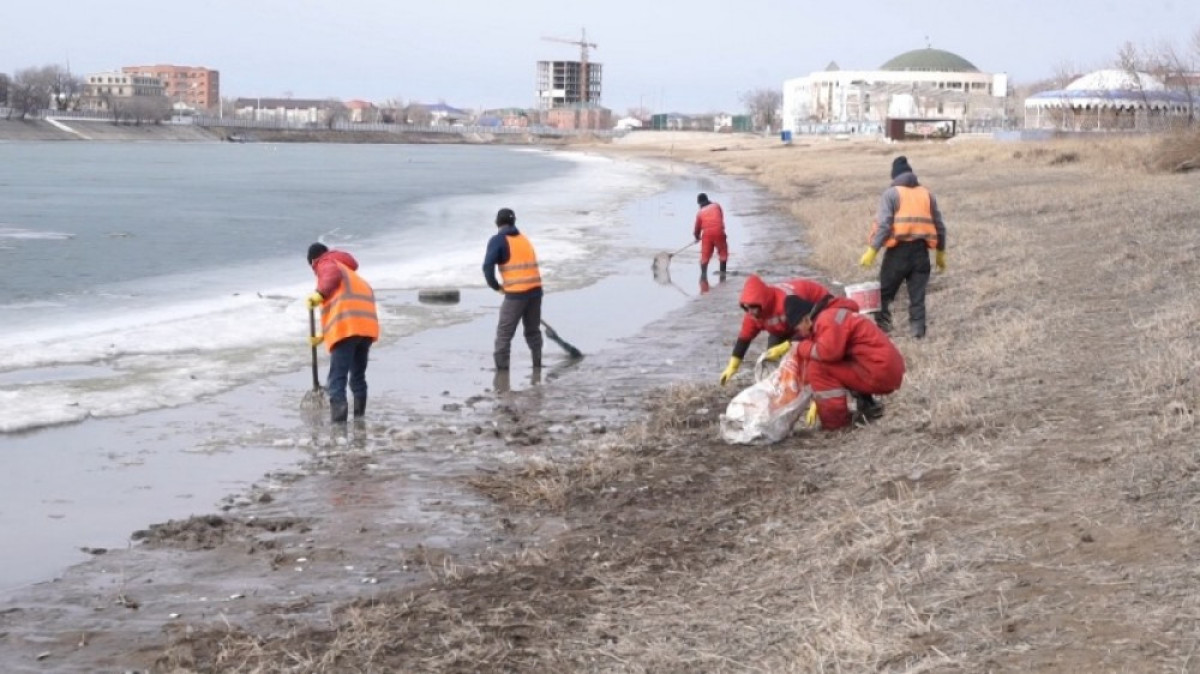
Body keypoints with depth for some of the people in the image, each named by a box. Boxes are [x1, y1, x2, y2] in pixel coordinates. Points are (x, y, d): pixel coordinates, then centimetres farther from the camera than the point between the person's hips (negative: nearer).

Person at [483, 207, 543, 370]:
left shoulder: (498, 241, -2)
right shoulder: (524, 239, 19)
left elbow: (488, 266, -13)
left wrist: (495, 285, 1)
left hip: (516, 293, -6)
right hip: (535, 289, 6)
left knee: (504, 332, 1)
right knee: (533, 330, 19)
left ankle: (501, 365, -2)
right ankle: (537, 363, 21)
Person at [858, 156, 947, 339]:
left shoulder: (891, 194, -1)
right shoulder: (927, 194, 15)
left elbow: (883, 224, -12)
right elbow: (939, 226, 16)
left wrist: (871, 251, -12)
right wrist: (940, 252, 25)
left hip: (899, 249, -4)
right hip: (921, 250, 4)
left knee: (885, 291, 9)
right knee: (918, 294, 8)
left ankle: (882, 324, 6)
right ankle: (917, 330, 5)